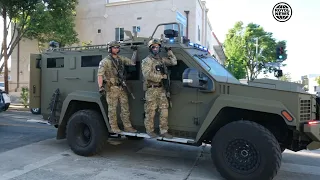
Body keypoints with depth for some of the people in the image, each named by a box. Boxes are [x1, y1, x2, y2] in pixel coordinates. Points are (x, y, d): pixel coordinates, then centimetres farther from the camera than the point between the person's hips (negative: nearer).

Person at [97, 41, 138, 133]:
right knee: (112, 108, 2)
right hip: (111, 88, -6)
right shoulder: (105, 61, -5)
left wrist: (135, 51, 9)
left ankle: (127, 127, 15)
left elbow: (132, 62, 15)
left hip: (121, 88, 6)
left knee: (125, 108, 7)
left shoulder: (121, 59, 12)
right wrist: (100, 87, -21)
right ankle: (114, 127, 12)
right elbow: (100, 75, -11)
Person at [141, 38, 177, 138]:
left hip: (161, 89, 6)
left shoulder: (161, 60, 14)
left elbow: (174, 62, 14)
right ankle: (150, 131, 16)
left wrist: (169, 51, 6)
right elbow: (148, 75, -18)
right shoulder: (146, 61, -6)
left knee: (164, 111, 5)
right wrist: (162, 76, -15)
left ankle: (164, 131, 13)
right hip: (151, 90, -6)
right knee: (150, 112, 2)